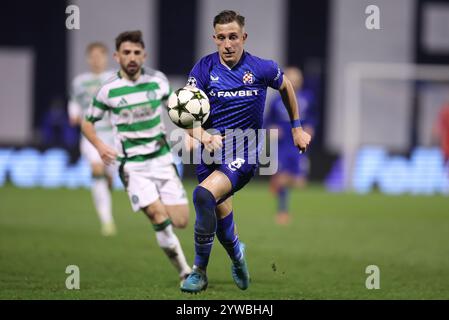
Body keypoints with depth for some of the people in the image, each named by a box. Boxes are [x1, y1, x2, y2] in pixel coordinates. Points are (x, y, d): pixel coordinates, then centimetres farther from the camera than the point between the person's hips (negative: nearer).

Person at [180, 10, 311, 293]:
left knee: (204, 195, -28)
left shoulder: (262, 68, -5)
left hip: (244, 153, -3)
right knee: (221, 217, 14)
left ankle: (200, 272, -18)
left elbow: (286, 86, 18)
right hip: (211, 152, 3)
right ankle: (237, 254, 50)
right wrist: (204, 136, -30)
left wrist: (297, 128, 23)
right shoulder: (204, 68, -4)